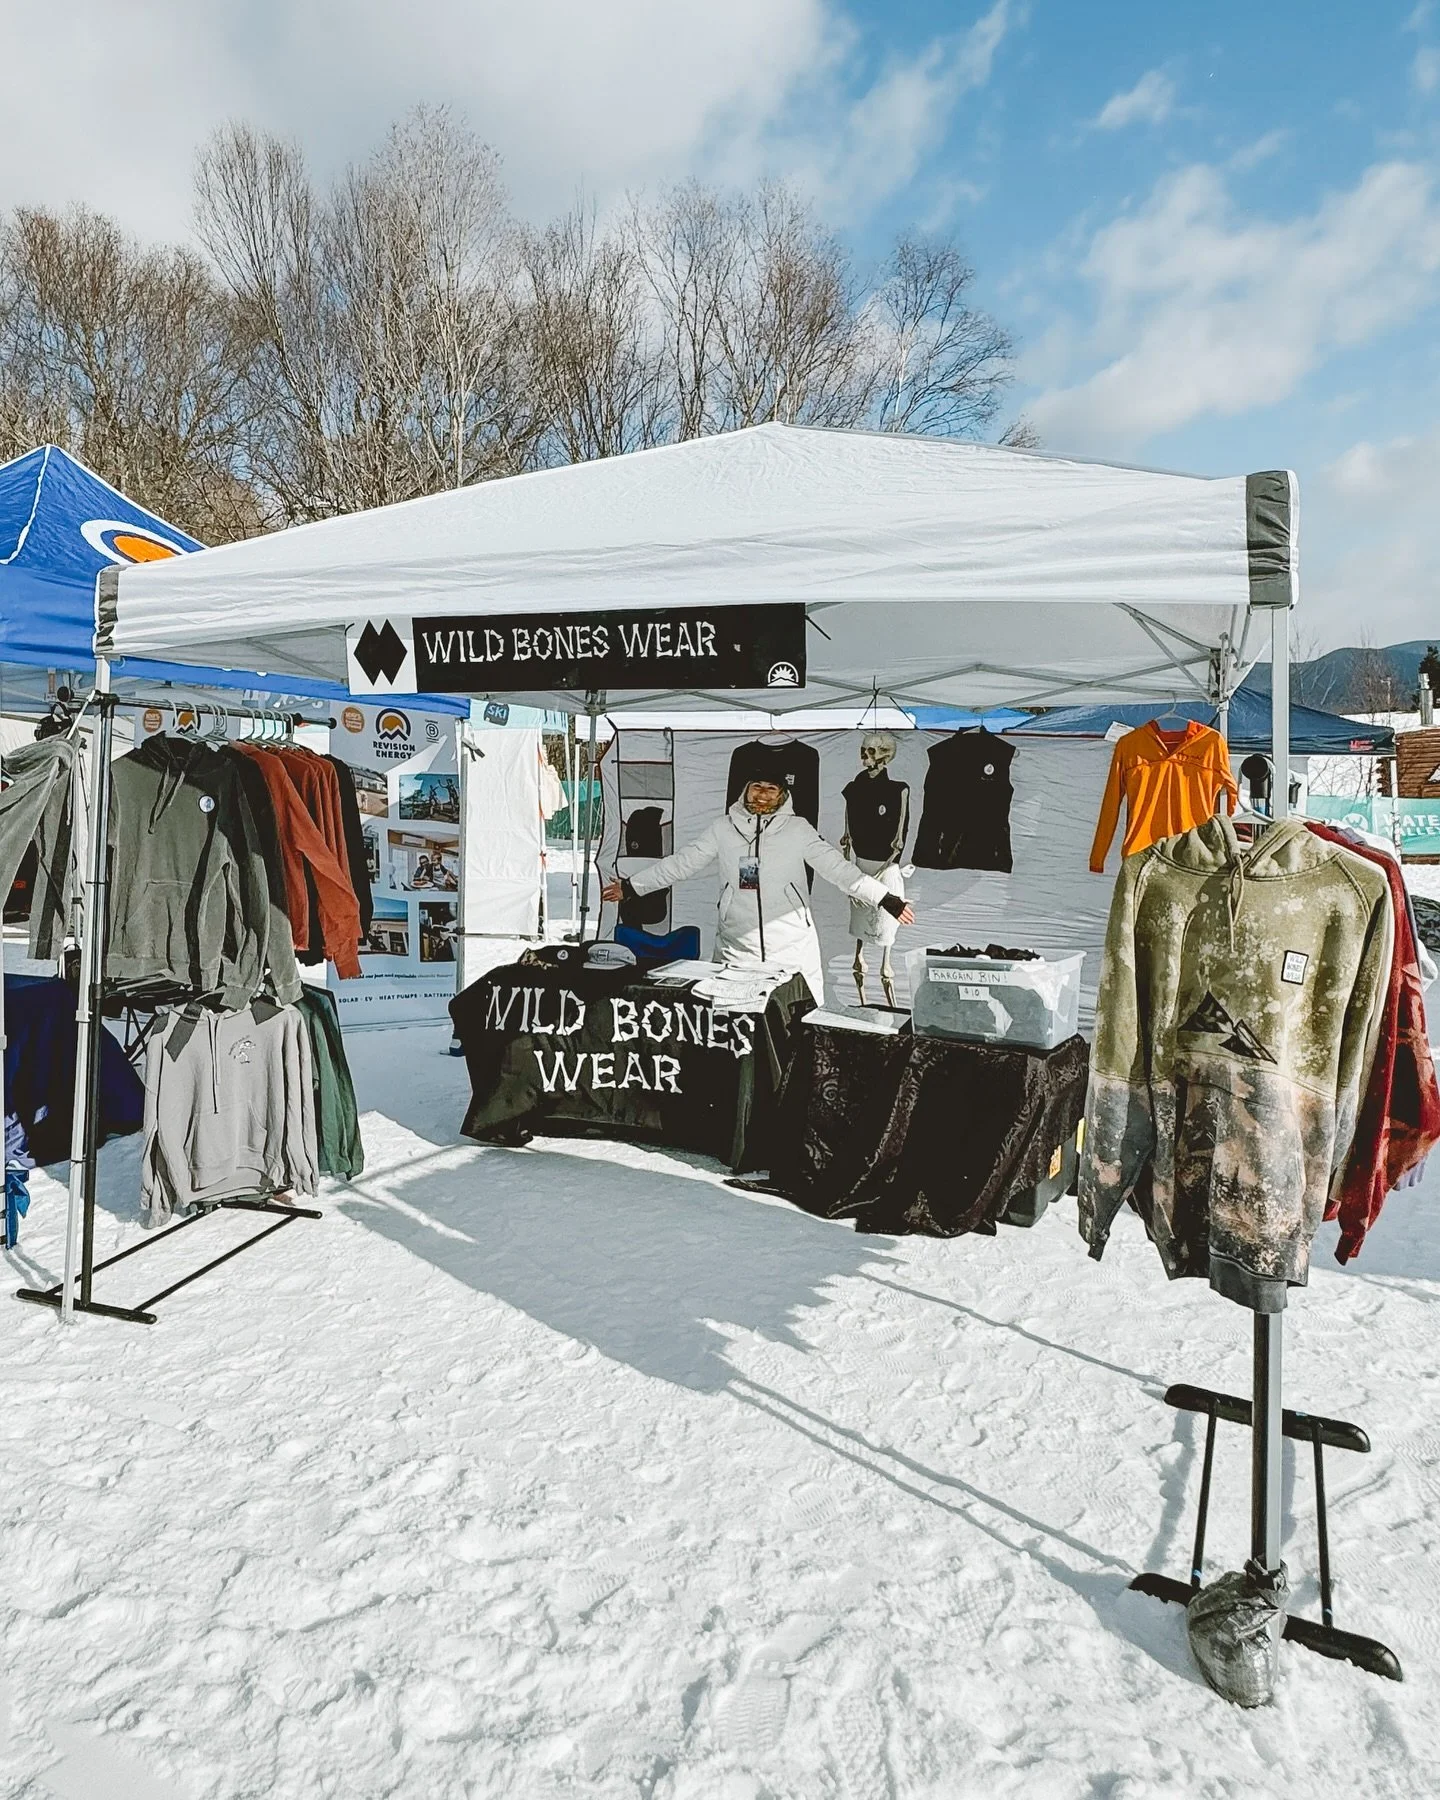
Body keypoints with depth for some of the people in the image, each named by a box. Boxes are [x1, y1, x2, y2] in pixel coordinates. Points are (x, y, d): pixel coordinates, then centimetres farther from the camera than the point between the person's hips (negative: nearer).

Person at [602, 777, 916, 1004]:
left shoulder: (798, 829, 1)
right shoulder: (724, 828, 6)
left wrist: (887, 899, -12)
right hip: (736, 951, 2)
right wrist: (630, 886, 7)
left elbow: (838, 868, -4)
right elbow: (680, 864, 9)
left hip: (793, 952, -1)